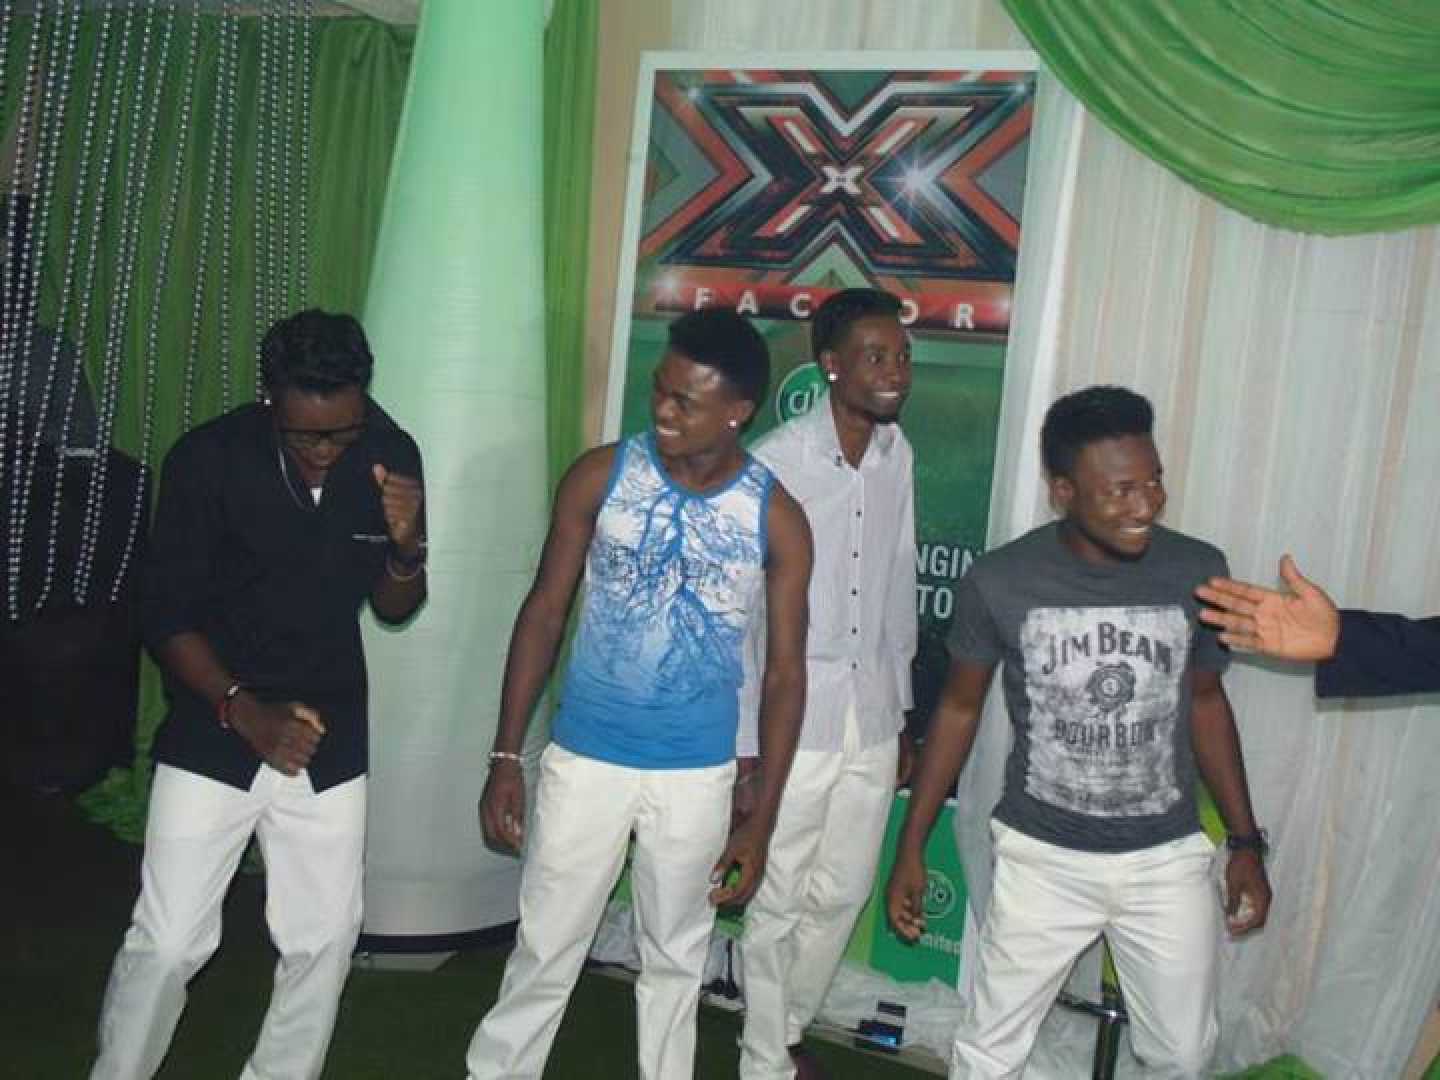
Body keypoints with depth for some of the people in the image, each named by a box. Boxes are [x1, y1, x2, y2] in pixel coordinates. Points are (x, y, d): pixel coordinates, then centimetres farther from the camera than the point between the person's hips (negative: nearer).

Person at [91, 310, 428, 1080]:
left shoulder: (391, 457, -8)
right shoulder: (208, 458, -16)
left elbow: (393, 608, 2)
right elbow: (165, 615, -11)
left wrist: (407, 546, -19)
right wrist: (245, 709, -24)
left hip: (329, 738, 3)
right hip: (213, 734, -3)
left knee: (325, 938, 8)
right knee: (168, 941, 0)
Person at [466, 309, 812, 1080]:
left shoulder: (778, 520, -8)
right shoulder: (600, 476, -8)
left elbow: (785, 673, -3)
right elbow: (544, 612, -2)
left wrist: (761, 821, -4)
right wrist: (504, 757, -4)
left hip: (696, 777, 1)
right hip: (583, 760, 0)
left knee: (676, 959, 17)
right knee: (545, 951, 10)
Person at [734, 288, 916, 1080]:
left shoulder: (898, 455, 4)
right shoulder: (776, 461, -14)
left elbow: (897, 588, 11)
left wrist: (902, 710, 14)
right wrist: (744, 744, -11)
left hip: (872, 718, 6)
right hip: (792, 718, -5)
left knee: (842, 893, 17)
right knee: (778, 902, 8)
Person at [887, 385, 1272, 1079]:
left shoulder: (1198, 571, -10)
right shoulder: (999, 582, -16)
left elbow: (1206, 701, 6)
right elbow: (958, 710, -2)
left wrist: (1245, 840, 8)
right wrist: (910, 847, 1)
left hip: (1168, 859, 2)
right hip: (1043, 858, -1)